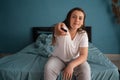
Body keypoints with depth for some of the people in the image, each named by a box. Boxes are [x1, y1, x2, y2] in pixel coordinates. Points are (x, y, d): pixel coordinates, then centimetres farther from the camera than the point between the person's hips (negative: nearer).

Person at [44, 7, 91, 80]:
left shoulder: (83, 34, -14)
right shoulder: (63, 28, -20)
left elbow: (84, 55, -17)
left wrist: (71, 65, -34)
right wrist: (58, 32, -70)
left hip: (74, 60, 1)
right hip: (58, 58, 0)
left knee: (86, 69, -28)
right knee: (48, 67, -29)